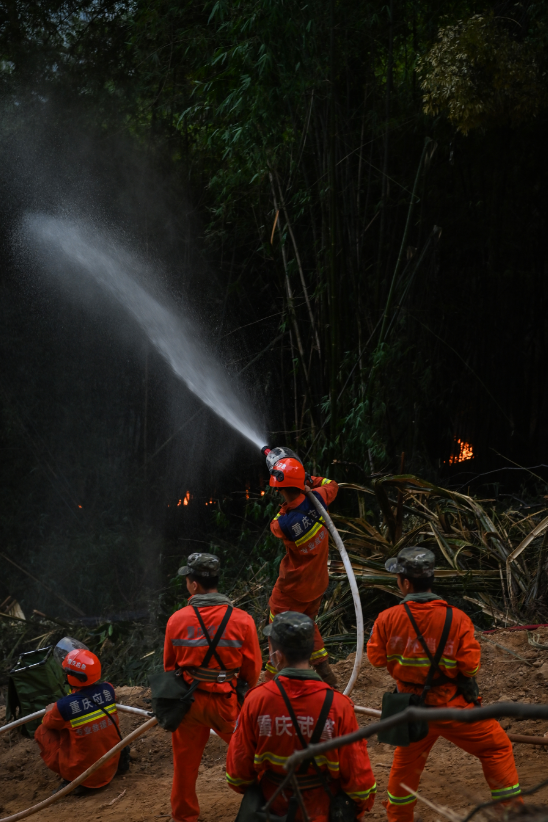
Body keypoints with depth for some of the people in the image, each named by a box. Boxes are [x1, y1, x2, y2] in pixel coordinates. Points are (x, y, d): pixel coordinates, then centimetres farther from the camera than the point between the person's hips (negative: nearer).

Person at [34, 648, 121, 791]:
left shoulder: (63, 706, -23)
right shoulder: (108, 690, -11)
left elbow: (48, 722, 0)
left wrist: (49, 710, 23)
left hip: (83, 773, -5)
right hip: (111, 767, 5)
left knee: (42, 731, 10)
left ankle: (70, 780, 6)